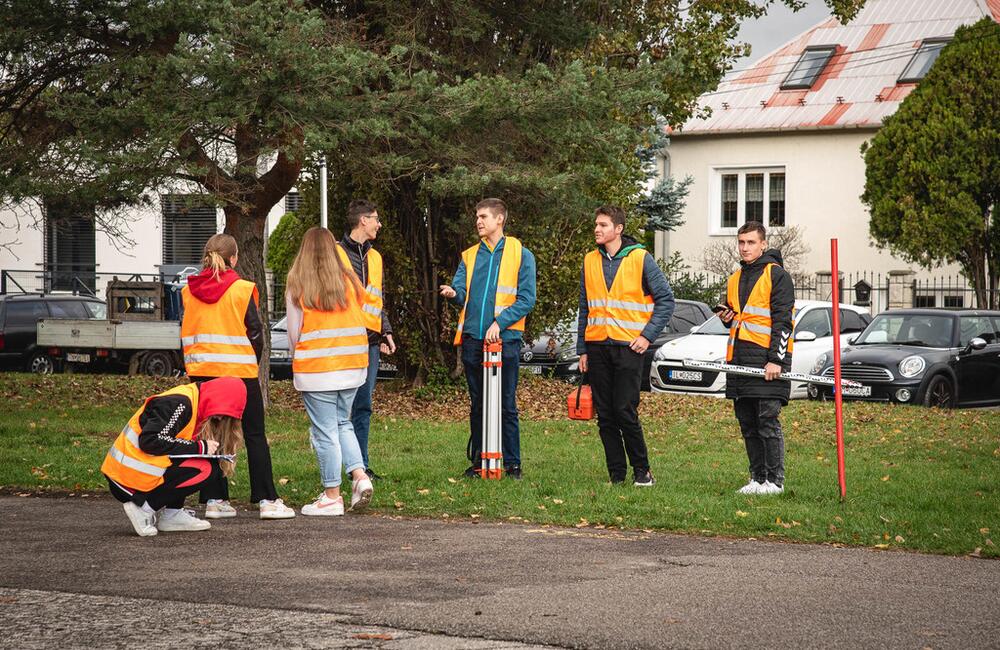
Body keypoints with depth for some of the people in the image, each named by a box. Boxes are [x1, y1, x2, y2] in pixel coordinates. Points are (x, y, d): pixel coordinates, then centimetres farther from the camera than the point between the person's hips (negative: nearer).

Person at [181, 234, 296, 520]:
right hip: (240, 371, -3)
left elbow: (186, 333, 7)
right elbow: (255, 332, -5)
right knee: (254, 436, 3)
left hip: (202, 373, 4)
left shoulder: (188, 292, 3)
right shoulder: (242, 290, -8)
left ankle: (214, 499, 6)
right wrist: (254, 360, 11)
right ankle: (267, 500, 0)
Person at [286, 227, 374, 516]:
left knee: (325, 432, 1)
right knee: (342, 422, 19)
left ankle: (332, 496, 5)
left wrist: (298, 358, 16)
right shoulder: (349, 281, 2)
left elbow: (294, 332, -1)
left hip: (316, 370, -4)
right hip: (353, 366, 4)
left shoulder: (298, 287, -7)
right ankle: (360, 475, 3)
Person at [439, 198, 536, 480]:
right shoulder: (469, 256, 14)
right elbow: (462, 292, 5)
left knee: (507, 406, -1)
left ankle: (512, 464, 5)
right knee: (478, 405, 9)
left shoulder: (520, 255, 1)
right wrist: (453, 293, -19)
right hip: (473, 338, 4)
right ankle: (478, 460, 15)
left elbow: (526, 299, -5)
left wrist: (499, 322, -15)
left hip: (505, 339, -4)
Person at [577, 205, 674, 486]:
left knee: (625, 411, -11)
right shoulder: (590, 261, 11)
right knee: (605, 415, 3)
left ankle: (642, 470, 3)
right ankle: (616, 474, 9)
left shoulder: (640, 258, -3)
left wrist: (648, 336, -8)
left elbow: (666, 299, -1)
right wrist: (583, 349, 11)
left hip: (628, 346, -5)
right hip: (597, 346, 5)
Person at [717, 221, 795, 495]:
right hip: (739, 358, 7)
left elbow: (782, 320, -9)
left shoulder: (777, 275, -3)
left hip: (767, 359, -7)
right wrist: (726, 317, 8)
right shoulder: (734, 280, 20)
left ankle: (775, 480, -5)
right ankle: (757, 478, 14)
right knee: (747, 423, 8)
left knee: (768, 420, -9)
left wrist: (775, 360, -16)